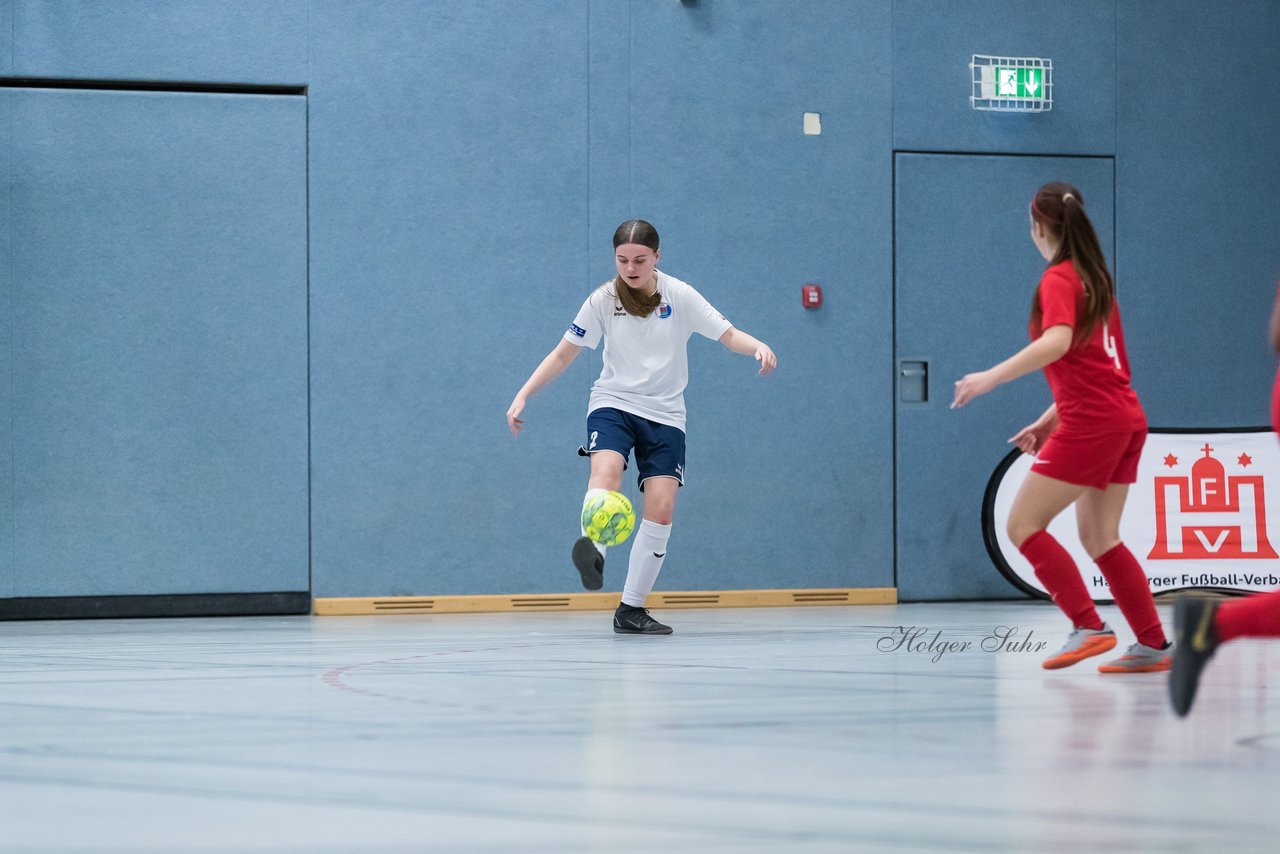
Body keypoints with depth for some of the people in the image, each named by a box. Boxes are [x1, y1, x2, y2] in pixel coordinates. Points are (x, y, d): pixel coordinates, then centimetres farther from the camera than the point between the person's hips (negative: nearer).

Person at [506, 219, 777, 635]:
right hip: (613, 403, 0)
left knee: (660, 510, -11)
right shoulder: (603, 300, -3)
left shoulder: (679, 295, -4)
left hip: (664, 414, 0)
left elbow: (728, 335, -3)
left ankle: (631, 609, -3)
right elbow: (564, 353, 5)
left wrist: (758, 347, -25)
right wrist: (523, 395, -3)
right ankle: (592, 550, -55)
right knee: (606, 468, -33)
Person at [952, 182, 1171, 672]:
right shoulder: (1095, 278, 18)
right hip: (1125, 419, 9)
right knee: (1099, 538, 14)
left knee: (1023, 526, -5)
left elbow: (1059, 342, -27)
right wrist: (1049, 421, 22)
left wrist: (991, 377, -29)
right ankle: (1153, 645, 10)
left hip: (1090, 424, -9)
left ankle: (1089, 627, -14)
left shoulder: (1059, 279, -8)